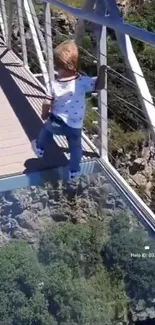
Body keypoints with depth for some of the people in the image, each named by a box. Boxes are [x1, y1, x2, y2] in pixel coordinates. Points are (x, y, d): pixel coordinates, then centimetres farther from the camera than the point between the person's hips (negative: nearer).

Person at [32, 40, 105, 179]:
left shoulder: (53, 85, -18)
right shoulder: (83, 82, -24)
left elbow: (47, 104, -9)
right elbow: (99, 85, -18)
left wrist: (45, 115, 9)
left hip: (56, 123, 1)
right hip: (75, 126, -1)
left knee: (46, 128, 35)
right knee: (75, 147, 23)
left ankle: (40, 148, 56)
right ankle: (74, 171, 38)